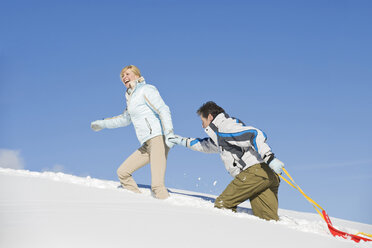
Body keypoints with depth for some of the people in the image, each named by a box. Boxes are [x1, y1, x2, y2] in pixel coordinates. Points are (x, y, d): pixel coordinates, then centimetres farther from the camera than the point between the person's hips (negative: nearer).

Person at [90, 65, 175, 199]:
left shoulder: (146, 90, -2)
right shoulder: (131, 96, 23)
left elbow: (163, 110, -14)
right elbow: (125, 119, 38)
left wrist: (169, 133, -27)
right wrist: (102, 124, 44)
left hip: (158, 138, -9)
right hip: (147, 144, 9)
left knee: (157, 186, -22)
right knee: (122, 172, 9)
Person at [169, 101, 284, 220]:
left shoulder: (224, 126, 0)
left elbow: (254, 134, -14)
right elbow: (207, 145, 53)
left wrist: (269, 158, -24)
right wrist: (184, 141, 58)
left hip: (254, 171, -9)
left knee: (221, 205, -6)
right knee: (270, 220, -1)